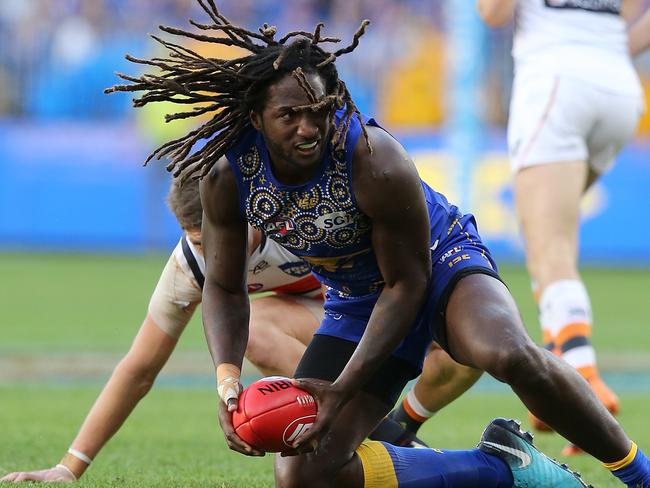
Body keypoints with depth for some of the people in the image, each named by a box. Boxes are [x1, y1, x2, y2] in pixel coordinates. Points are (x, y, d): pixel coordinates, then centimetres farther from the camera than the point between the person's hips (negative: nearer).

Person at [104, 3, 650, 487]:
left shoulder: (376, 162, -32)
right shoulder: (227, 175, -19)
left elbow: (407, 283, -22)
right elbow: (225, 288, -5)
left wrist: (343, 389, -29)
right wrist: (228, 380, -23)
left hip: (439, 261, -5)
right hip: (356, 302, 5)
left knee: (509, 354, -40)